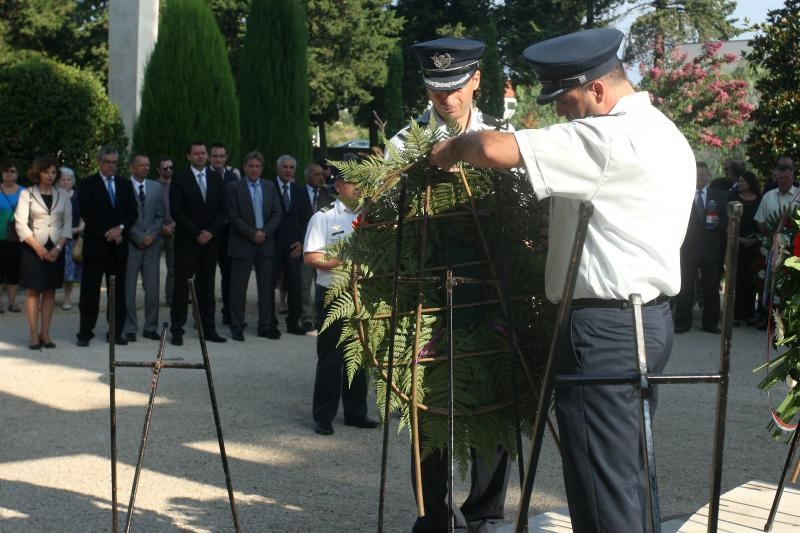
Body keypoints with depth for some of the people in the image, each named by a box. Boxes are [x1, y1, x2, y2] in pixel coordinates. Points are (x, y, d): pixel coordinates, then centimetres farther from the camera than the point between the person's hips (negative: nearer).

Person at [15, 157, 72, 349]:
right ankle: (34, 335, 0)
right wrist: (39, 248, -13)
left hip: (56, 249, 3)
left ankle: (45, 333, 8)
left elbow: (68, 223, 6)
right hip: (33, 248, -3)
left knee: (50, 291, 4)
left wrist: (58, 247, -8)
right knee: (34, 290, -2)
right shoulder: (27, 194, -1)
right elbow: (21, 224, -7)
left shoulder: (63, 195, 7)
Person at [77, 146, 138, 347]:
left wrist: (120, 228, -9)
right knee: (90, 291, -1)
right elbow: (87, 214, -7)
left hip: (119, 246, 4)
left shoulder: (125, 184, 15)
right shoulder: (88, 185, 2)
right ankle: (85, 332, 3)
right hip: (95, 245, -4)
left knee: (118, 291, 5)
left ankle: (116, 332, 10)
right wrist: (107, 233, -13)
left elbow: (133, 212, 8)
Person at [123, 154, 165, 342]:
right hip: (131, 245, -4)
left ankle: (151, 327, 12)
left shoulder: (156, 187, 12)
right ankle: (129, 329, 6)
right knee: (128, 289, 0)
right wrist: (138, 238, -9)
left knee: (153, 288, 4)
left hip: (152, 244, 4)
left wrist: (151, 236, -5)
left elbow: (160, 215, 9)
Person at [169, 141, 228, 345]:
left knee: (207, 286, 6)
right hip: (186, 241, -3)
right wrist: (196, 234, -11)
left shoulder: (216, 178, 11)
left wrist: (211, 232, -6)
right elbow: (176, 212, -6)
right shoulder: (180, 179, -1)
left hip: (210, 240, 3)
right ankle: (177, 330, 1)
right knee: (182, 285, -3)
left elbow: (222, 210, 8)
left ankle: (208, 329, 9)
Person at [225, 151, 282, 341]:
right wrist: (253, 234, -14)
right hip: (242, 245, -4)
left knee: (267, 288, 6)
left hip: (266, 243, 4)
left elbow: (277, 214, 6)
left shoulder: (269, 187, 11)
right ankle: (237, 327, 7)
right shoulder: (234, 187, -2)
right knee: (238, 288, 0)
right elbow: (233, 217, -9)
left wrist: (264, 232, -9)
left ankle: (266, 326, 14)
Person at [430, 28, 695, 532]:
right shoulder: (664, 134, 15)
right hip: (650, 317, 10)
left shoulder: (608, 137, -17)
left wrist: (452, 148, -4)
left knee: (602, 489, -4)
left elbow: (495, 149, -24)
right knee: (627, 475, 17)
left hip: (605, 326, -10)